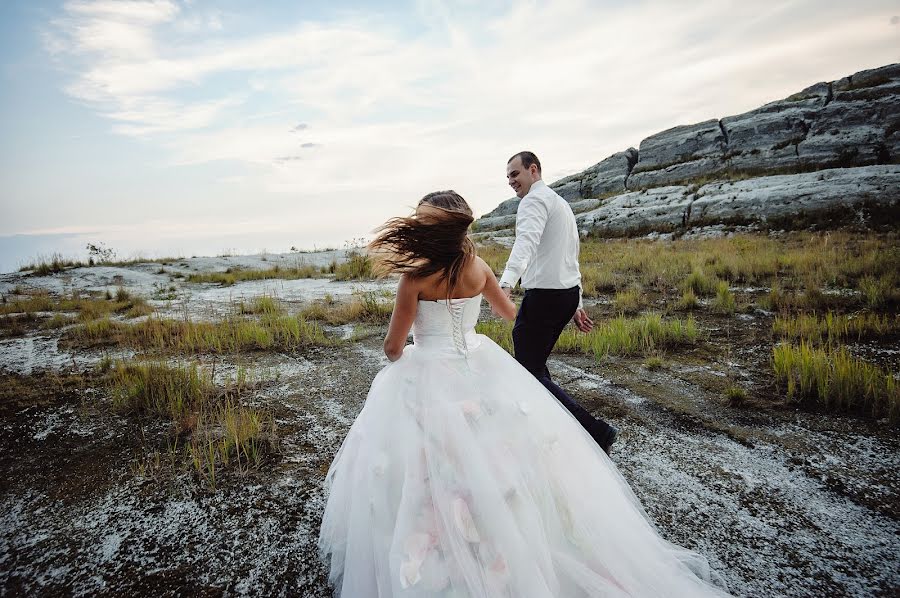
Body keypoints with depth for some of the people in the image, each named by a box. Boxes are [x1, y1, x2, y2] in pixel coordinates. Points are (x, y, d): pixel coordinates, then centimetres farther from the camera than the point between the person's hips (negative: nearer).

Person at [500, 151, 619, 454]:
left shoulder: (535, 199, -8)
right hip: (568, 294, 10)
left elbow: (527, 241, -29)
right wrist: (577, 305, 27)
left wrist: (506, 284, -45)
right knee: (535, 363, 21)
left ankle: (595, 431, -7)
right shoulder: (561, 203, 24)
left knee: (529, 372, -6)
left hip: (544, 296, -10)